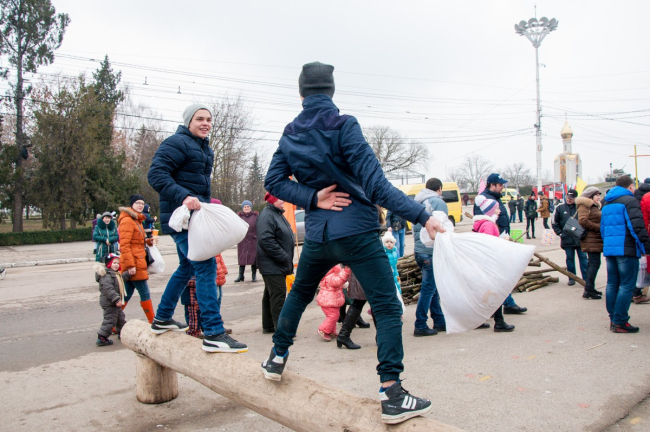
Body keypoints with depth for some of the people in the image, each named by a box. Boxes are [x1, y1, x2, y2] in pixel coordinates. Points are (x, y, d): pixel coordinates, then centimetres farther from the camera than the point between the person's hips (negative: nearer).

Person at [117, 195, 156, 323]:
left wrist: (147, 241, 6)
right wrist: (130, 265, -23)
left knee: (126, 295, 12)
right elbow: (124, 245, -18)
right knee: (145, 293, -4)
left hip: (137, 263, 10)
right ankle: (153, 323, 4)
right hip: (133, 263, -10)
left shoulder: (137, 220, 20)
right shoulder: (127, 220, -11)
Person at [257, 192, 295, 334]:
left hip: (279, 265, 10)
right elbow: (265, 240, -25)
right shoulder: (267, 216, -16)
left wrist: (287, 260, 16)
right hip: (272, 265, -10)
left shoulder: (279, 214, 17)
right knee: (278, 295, -10)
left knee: (270, 295, 15)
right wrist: (284, 257, -22)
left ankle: (268, 326, 23)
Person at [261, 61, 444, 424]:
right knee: (388, 309, -1)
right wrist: (422, 215, -20)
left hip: (317, 235, 5)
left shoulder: (290, 135, 6)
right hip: (357, 232, -5)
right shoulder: (343, 126, -10)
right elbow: (375, 183, -19)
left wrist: (312, 197, -4)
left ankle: (278, 356, 39)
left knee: (300, 293, 29)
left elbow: (274, 181, 6)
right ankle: (392, 394, -6)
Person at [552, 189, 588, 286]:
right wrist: (560, 233, 1)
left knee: (583, 257, 3)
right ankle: (572, 278, 17)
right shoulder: (560, 208, 4)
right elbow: (555, 223, 9)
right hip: (567, 239, 2)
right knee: (570, 259, 9)